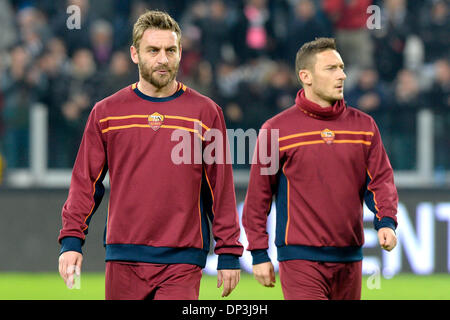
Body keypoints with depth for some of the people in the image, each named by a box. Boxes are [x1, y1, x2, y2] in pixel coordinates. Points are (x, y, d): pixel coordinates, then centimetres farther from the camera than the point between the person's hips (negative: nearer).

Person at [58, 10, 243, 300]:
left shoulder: (205, 112, 5)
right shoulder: (107, 112, 7)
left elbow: (221, 188, 6)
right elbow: (86, 182, 9)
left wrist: (229, 254, 3)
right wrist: (71, 240, -2)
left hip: (182, 259, -2)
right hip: (123, 258, 2)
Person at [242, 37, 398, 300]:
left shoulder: (364, 125, 9)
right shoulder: (275, 130, -2)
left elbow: (380, 180, 8)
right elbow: (258, 194, 1)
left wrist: (386, 221, -11)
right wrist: (259, 253, -1)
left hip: (350, 258, 4)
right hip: (300, 259, -4)